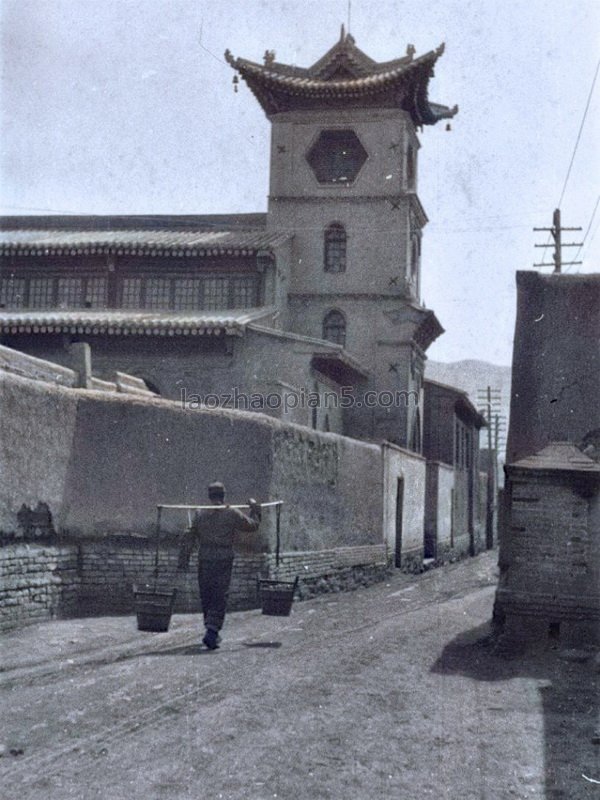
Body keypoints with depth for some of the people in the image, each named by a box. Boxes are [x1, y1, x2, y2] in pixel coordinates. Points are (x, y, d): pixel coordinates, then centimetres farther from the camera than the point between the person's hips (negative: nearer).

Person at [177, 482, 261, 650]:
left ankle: (212, 631, 23)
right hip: (224, 559, -2)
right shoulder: (232, 514, -2)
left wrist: (183, 561, 6)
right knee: (220, 597, 0)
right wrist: (255, 509, 26)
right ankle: (212, 631, -12)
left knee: (206, 596, 14)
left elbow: (189, 538, 4)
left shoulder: (200, 514, 5)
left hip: (205, 559, 2)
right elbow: (253, 525, 9)